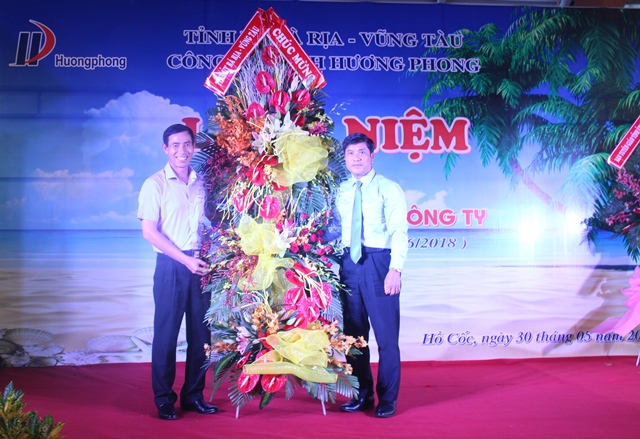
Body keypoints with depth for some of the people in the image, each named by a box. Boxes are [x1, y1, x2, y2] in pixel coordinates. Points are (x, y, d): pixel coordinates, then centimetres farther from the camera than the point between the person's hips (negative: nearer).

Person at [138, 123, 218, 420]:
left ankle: (193, 396, 21)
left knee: (201, 333, 8)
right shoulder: (156, 184, -1)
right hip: (171, 266, -4)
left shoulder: (202, 184, 10)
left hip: (201, 266, 4)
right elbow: (149, 231, -7)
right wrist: (186, 260, -13)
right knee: (166, 333, 2)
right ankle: (164, 400, 14)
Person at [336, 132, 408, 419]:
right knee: (354, 332, 11)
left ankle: (387, 399, 14)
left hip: (378, 262, -4)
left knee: (386, 333, 0)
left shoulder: (389, 189, -1)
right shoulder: (340, 192, 12)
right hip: (349, 263, 5)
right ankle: (362, 394, 26)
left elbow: (399, 232, -8)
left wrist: (395, 269, -19)